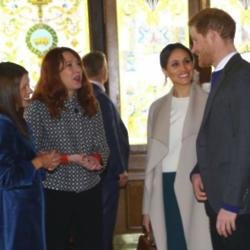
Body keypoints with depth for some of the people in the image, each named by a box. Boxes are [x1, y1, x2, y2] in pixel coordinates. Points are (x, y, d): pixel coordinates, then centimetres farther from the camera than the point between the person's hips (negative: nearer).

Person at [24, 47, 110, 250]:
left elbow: (102, 144, 9)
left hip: (90, 191, 4)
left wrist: (97, 159, -13)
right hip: (54, 193, -4)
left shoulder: (90, 104, 8)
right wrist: (70, 158, -19)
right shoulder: (38, 107, -7)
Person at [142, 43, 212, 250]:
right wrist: (147, 207, 11)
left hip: (197, 189, -4)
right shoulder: (158, 108, 11)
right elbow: (152, 158, 13)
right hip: (166, 190, 4)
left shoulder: (209, 103, -3)